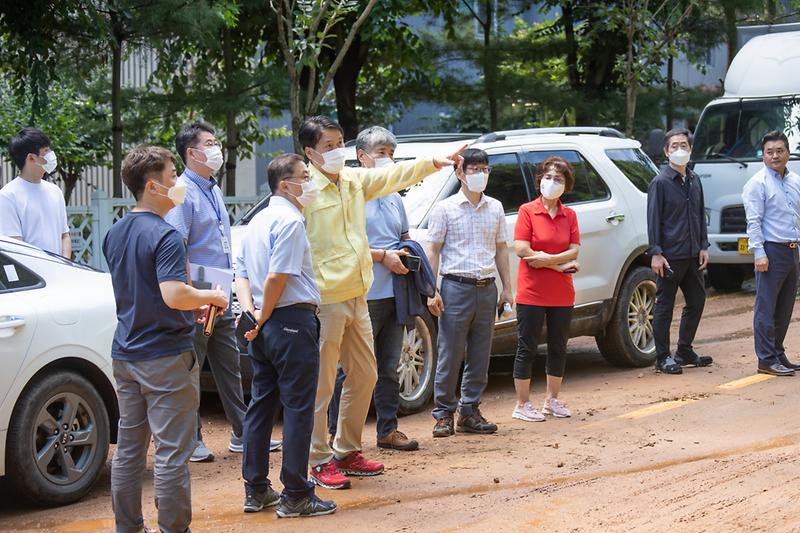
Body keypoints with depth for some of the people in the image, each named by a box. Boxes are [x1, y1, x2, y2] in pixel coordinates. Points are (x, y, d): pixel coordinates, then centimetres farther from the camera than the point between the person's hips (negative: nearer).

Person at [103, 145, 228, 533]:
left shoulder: (114, 235, 9)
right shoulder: (164, 236, -18)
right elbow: (173, 295, -29)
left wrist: (195, 302, 20)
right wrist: (211, 297, -10)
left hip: (125, 354, 8)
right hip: (166, 356, -8)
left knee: (128, 449, 13)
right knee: (171, 453, -1)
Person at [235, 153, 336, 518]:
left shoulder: (258, 221, 16)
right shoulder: (290, 220, -14)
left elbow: (241, 273, 14)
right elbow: (277, 277, -22)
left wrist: (252, 313, 1)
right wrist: (264, 318, -11)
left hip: (266, 327, 9)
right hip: (293, 322, -9)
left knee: (261, 405, 12)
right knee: (298, 409, -4)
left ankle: (256, 491, 18)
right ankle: (295, 497, -1)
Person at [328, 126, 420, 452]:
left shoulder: (394, 198, 18)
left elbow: (405, 238, 27)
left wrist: (408, 254, 4)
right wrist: (383, 256, -17)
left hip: (394, 292, 8)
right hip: (363, 294, -8)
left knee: (389, 367, 13)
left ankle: (388, 430, 21)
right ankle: (337, 434, 2)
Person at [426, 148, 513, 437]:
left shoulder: (495, 208, 11)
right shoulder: (446, 208, -1)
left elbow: (501, 249, 17)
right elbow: (433, 251, -2)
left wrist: (507, 288, 12)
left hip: (487, 288, 4)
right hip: (457, 286, -4)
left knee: (480, 356, 7)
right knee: (450, 355, -3)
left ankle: (470, 411, 15)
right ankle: (444, 414, 4)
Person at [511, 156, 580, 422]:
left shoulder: (569, 215, 7)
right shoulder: (527, 211, -6)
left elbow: (574, 251, -2)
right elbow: (522, 250, -14)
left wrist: (546, 258, -19)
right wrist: (562, 264, -12)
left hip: (561, 293, 5)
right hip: (532, 292, -5)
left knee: (558, 348, 12)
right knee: (527, 348, 1)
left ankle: (552, 400, 25)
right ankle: (522, 405, 8)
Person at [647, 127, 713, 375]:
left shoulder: (694, 180, 12)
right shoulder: (660, 182, -7)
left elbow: (700, 215, 17)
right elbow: (653, 219, -10)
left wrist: (703, 246, 10)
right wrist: (655, 253, -15)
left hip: (692, 255, 7)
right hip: (670, 256, -7)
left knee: (696, 301, 13)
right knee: (665, 306, -1)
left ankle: (684, 352, 25)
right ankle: (663, 358, 5)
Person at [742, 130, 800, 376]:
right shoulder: (758, 183, -7)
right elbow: (754, 222, -13)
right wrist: (759, 254, -19)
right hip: (772, 251, -7)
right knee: (766, 308, -5)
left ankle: (778, 355, 21)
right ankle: (766, 360, -3)